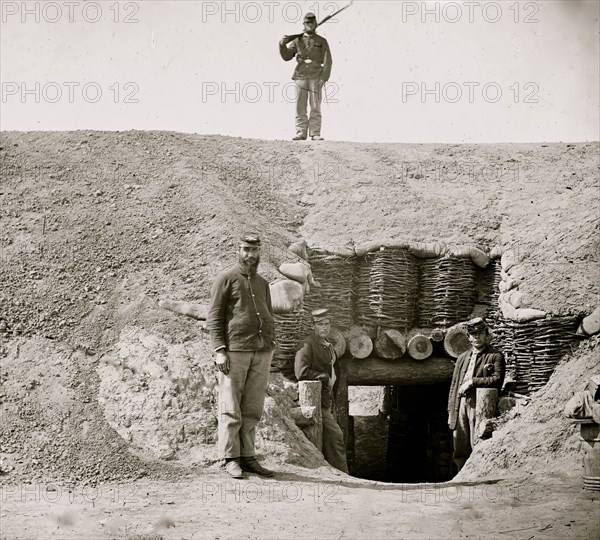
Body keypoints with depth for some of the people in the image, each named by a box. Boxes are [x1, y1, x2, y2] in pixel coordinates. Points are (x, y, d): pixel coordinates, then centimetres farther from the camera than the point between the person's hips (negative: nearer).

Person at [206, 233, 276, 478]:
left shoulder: (262, 283, 20)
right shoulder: (226, 279, 1)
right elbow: (214, 317, -4)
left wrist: (270, 348, 13)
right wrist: (219, 350, -13)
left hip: (261, 352, 6)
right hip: (234, 351, -6)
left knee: (252, 410, 5)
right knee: (231, 409, -3)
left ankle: (248, 457, 10)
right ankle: (231, 459, 1)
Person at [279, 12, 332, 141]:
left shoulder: (322, 41, 7)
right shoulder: (297, 40, 13)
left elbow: (327, 61, 1)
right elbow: (287, 56, 10)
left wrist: (324, 78, -10)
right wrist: (282, 45, -7)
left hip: (316, 78, -2)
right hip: (301, 77, 2)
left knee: (315, 107, -3)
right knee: (300, 107, -1)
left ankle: (315, 133, -1)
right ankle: (301, 133, 1)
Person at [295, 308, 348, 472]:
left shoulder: (329, 346, 16)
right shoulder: (307, 345, -11)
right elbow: (301, 372, -22)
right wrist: (324, 377, -12)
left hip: (326, 402, 9)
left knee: (329, 440, 9)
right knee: (335, 436, -12)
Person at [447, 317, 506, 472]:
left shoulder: (495, 356, 5)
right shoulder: (462, 358, 23)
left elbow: (497, 380, -10)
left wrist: (472, 382, -11)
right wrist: (450, 411, 14)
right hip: (460, 404, 6)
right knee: (460, 451, 3)